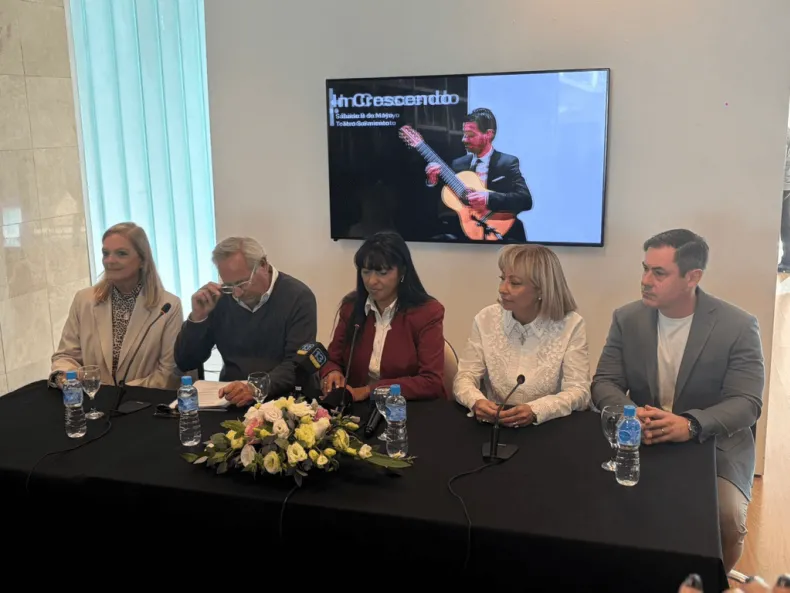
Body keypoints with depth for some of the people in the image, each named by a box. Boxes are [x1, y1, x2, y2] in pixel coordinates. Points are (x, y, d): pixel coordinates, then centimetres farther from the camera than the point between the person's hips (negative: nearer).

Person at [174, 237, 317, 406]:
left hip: (280, 399, -3)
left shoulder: (298, 297, -8)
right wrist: (197, 317, -9)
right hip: (230, 398, 3)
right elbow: (185, 362, 6)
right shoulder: (220, 298, 2)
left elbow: (298, 365, -17)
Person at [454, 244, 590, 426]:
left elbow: (579, 391, -10)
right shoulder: (485, 320, 1)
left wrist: (534, 411, -27)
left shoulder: (571, 324, -6)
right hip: (494, 425, 3)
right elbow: (465, 377, 0)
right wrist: (476, 402, -22)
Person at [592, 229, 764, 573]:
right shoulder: (627, 319, -1)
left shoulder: (738, 326, -10)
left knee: (727, 518, -25)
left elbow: (746, 402, -15)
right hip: (640, 439, 2)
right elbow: (604, 383, -3)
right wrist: (630, 415, -26)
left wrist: (691, 424, -34)